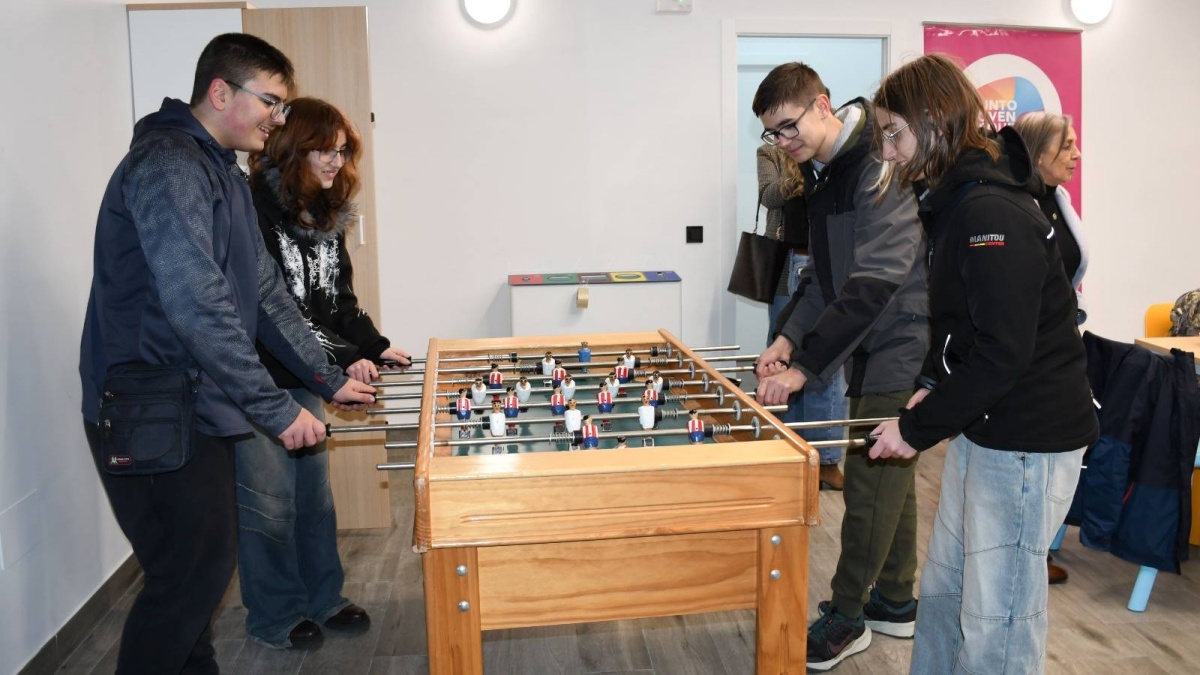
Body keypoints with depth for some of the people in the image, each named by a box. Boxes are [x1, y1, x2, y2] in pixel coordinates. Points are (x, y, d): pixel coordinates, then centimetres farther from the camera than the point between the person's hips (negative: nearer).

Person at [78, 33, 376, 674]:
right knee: (189, 575, -2)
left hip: (195, 407, 10)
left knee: (206, 562, 16)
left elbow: (265, 294, 16)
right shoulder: (168, 165, -18)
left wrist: (329, 379, 11)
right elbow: (199, 308, -27)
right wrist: (277, 410, -24)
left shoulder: (226, 176, 15)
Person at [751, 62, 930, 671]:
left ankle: (845, 617, 14)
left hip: (902, 346, -9)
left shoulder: (882, 169, -22)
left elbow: (874, 283, -29)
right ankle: (894, 601, 31)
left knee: (871, 478, -1)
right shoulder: (822, 171, 8)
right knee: (889, 473, 17)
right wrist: (787, 336, -1)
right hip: (871, 346, 9)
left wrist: (805, 366, -29)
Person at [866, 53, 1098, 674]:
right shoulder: (957, 202, 9)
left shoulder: (992, 213, -21)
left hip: (1027, 442, -10)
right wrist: (933, 387, 5)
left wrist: (917, 428, -16)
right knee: (943, 589, 20)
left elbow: (1002, 354, -24)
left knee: (994, 623, 2)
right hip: (980, 429, 10)